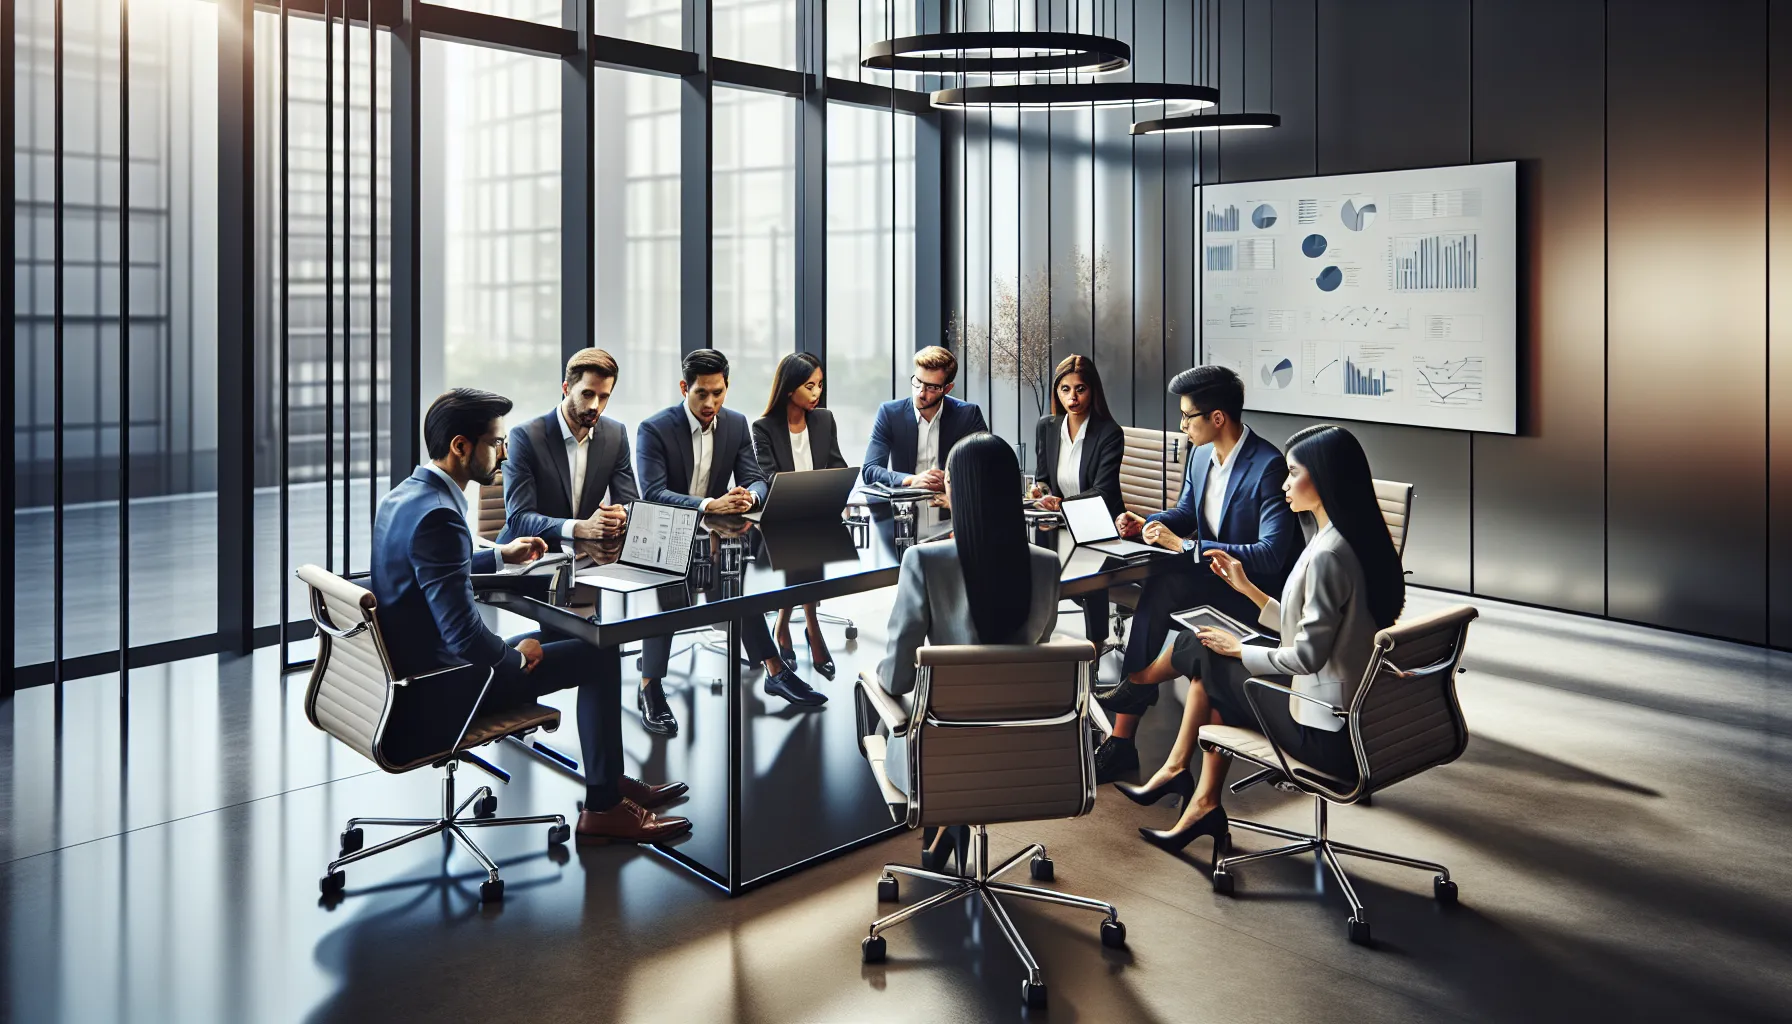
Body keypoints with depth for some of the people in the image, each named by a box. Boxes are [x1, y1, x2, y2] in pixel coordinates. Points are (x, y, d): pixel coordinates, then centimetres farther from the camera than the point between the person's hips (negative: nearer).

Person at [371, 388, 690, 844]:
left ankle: (610, 780, 29)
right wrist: (516, 657, -12)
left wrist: (500, 555, 20)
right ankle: (602, 808, 8)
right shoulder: (437, 516, -27)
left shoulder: (402, 496, 4)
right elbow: (466, 635, -30)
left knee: (561, 636, 22)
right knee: (597, 657, -2)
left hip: (413, 666, 10)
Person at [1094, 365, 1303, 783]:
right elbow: (1185, 513, 22)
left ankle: (1140, 683, -6)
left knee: (1165, 587, -30)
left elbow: (1271, 555, -29)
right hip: (1210, 576, 7)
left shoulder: (1268, 467, -21)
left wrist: (1184, 545, -28)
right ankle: (1121, 741, -18)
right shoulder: (1201, 455, 5)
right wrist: (1146, 525, -1)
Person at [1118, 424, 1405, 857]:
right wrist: (1247, 588, 13)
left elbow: (1307, 655, -22)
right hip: (1354, 713, 9)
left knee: (1209, 661, 2)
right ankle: (1203, 805, 16)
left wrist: (1239, 649, -7)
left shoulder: (1327, 555, -23)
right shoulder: (1355, 539, 7)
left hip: (1328, 733, -9)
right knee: (1212, 672, 13)